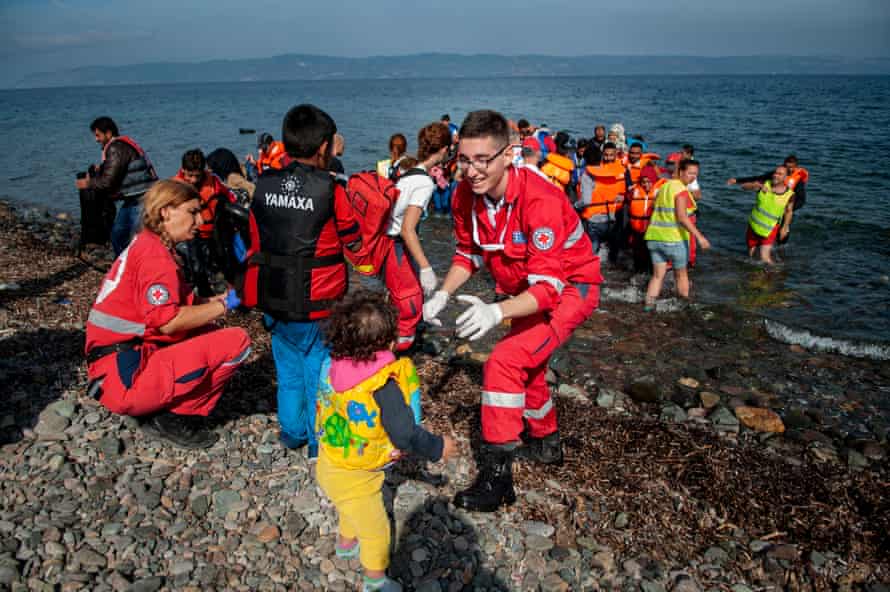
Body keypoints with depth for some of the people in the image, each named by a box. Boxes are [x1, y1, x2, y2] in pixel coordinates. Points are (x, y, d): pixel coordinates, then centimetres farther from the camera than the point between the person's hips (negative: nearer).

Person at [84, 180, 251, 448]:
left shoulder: (144, 245, 17)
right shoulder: (155, 253, -14)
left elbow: (182, 301, 15)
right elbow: (168, 321, -22)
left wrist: (218, 300, 3)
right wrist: (224, 306, -12)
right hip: (125, 378, -10)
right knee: (237, 341, -14)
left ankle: (166, 412, 8)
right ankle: (177, 418, -5)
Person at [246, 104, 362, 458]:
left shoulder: (263, 186, 0)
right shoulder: (330, 190, -13)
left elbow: (256, 241, 8)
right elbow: (354, 242, -2)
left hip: (273, 300, 4)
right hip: (317, 303, -4)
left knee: (288, 366, 21)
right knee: (320, 368, 11)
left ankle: (292, 432, 34)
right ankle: (319, 443, 21)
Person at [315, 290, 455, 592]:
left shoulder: (335, 366, -14)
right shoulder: (384, 386, -33)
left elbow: (324, 406, 0)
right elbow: (406, 436, -31)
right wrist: (439, 447, -14)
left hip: (330, 463, 8)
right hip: (353, 477, -7)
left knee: (351, 509, 37)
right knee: (375, 530, 19)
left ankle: (346, 543, 64)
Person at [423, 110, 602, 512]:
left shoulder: (539, 200, -35)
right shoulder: (465, 195, -14)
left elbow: (548, 285, -38)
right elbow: (468, 253, 2)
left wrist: (496, 312, -53)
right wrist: (443, 294, -13)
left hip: (570, 288, -8)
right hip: (526, 291, 8)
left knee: (505, 362, -23)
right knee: (525, 366, 24)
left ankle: (497, 477, -10)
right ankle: (545, 443, 51)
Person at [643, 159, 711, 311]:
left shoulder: (664, 187, 14)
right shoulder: (681, 190, -11)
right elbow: (682, 217, -22)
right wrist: (699, 236, -25)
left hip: (654, 237, 6)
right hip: (674, 239, -6)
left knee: (658, 274, 8)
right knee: (681, 274, 13)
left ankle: (649, 304, -5)